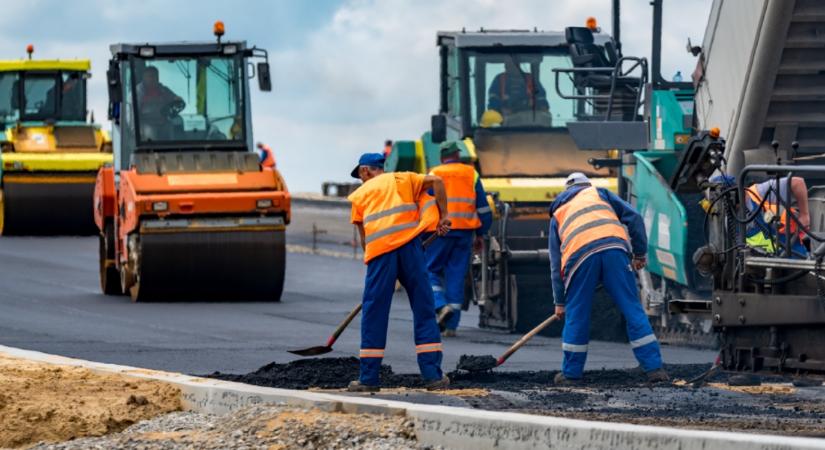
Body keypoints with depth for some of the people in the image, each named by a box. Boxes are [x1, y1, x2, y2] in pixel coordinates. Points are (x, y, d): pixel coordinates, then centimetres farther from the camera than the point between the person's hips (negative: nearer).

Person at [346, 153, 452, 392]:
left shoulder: (360, 194, 20)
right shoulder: (401, 179, 20)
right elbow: (436, 181, 7)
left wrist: (370, 258, 28)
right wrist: (443, 216, 10)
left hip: (379, 249, 0)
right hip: (409, 245, 0)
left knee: (373, 315, 5)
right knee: (424, 311, 6)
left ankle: (368, 378, 5)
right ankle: (433, 376, 3)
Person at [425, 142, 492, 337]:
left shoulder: (434, 175, 2)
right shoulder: (471, 174, 11)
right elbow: (483, 207, 12)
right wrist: (480, 234, 19)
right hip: (465, 231, 3)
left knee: (432, 270, 8)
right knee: (457, 275, 6)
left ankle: (442, 305, -18)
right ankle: (451, 325, 4)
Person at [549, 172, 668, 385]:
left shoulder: (558, 214, 33)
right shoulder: (599, 193, 30)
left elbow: (556, 263, 32)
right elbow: (633, 218, 16)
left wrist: (560, 302, 35)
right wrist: (640, 253, 23)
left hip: (580, 256, 0)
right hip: (613, 247, 0)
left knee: (576, 315, 13)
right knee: (633, 310, 3)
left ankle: (571, 373, 18)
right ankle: (654, 368, 0)